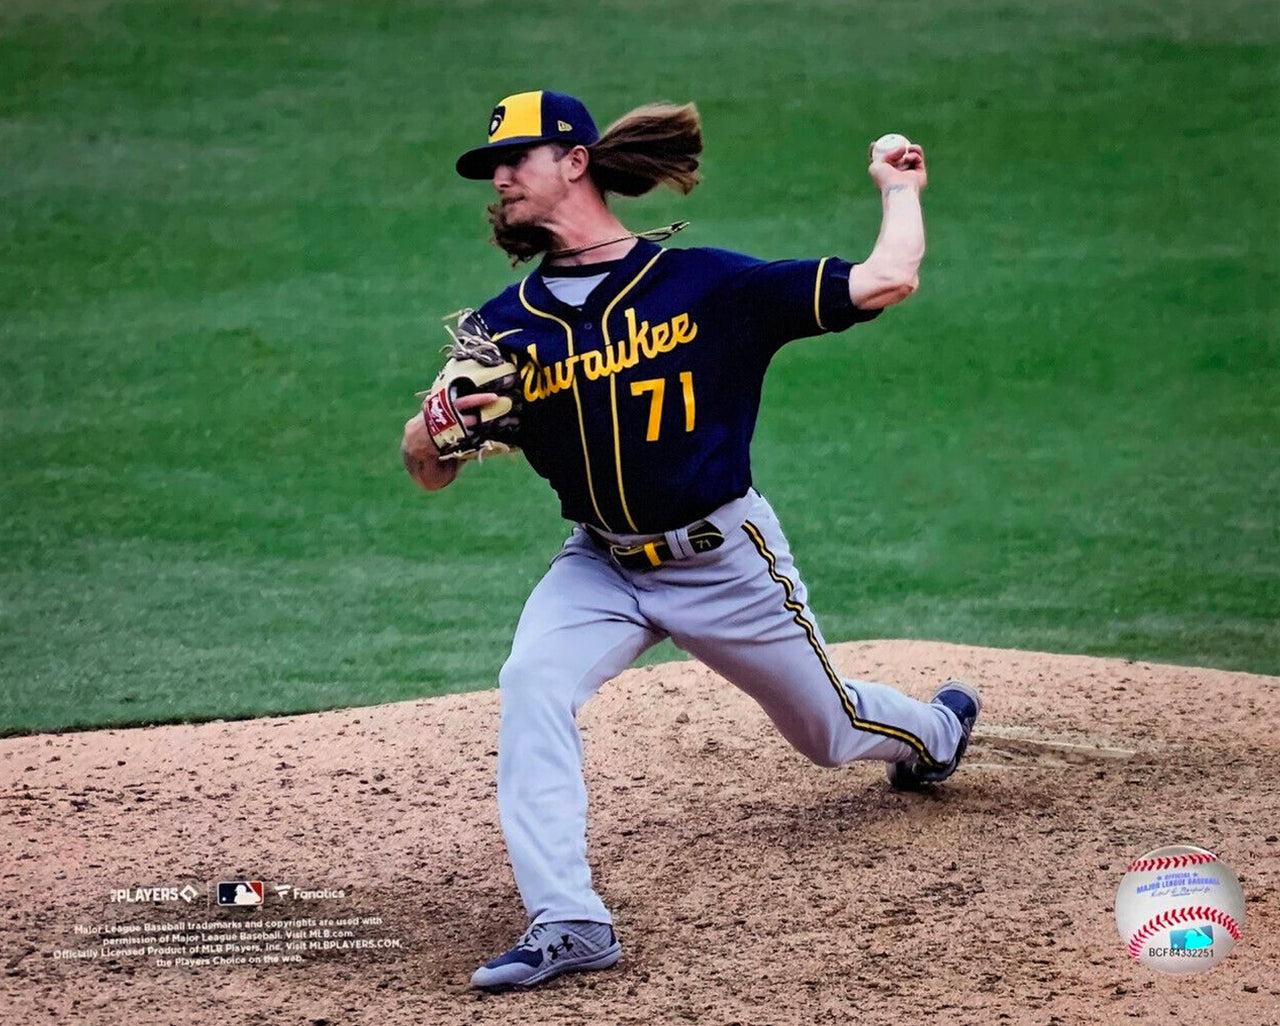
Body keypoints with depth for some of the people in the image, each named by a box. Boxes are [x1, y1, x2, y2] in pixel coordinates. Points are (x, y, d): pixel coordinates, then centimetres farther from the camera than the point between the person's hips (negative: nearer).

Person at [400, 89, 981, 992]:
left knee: (831, 732, 15)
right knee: (531, 686, -27)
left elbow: (885, 282, -18)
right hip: (599, 568, 3)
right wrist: (436, 426, -25)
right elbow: (430, 472, -2)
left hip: (726, 564, -3)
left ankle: (936, 727, 53)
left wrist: (900, 192, 0)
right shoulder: (508, 326, -4)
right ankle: (567, 924, -26)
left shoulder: (707, 285, -16)